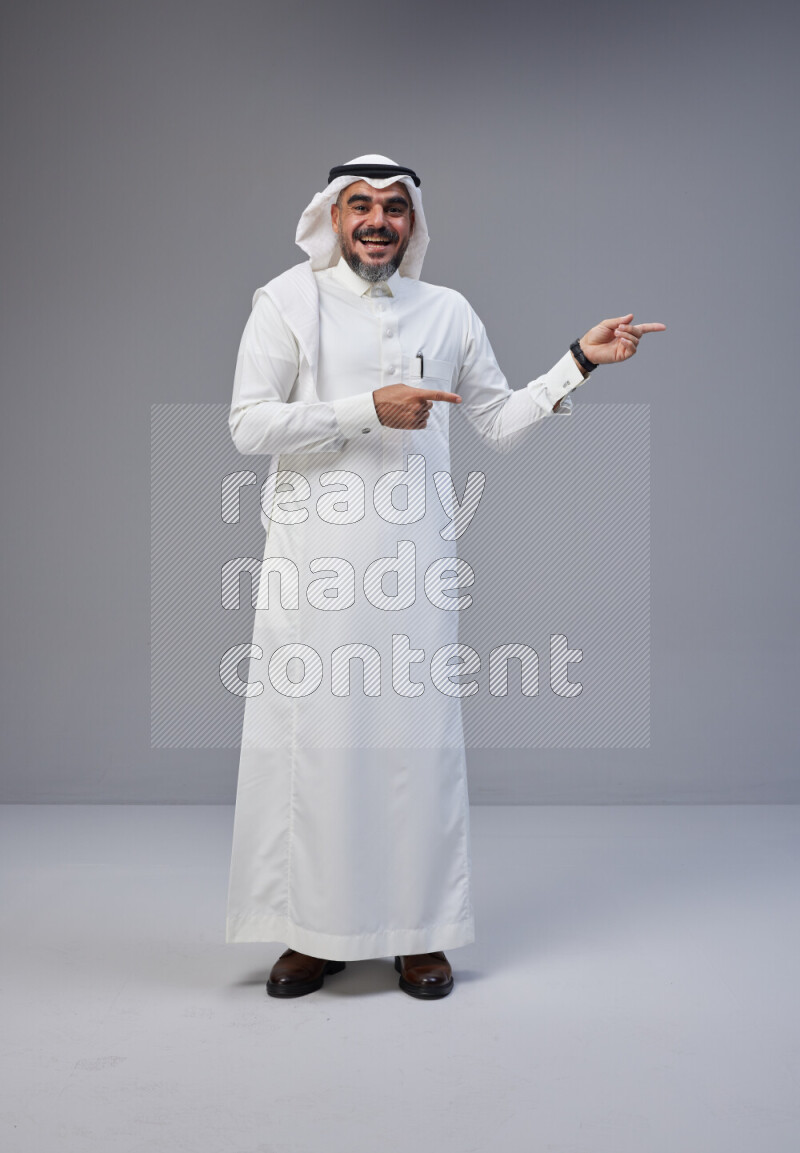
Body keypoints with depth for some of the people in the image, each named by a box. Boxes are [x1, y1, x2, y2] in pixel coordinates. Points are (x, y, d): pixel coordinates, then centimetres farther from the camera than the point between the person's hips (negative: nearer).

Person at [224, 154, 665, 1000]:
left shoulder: (448, 312, 14)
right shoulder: (288, 301, 5)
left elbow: (503, 423, 17)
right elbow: (248, 423, -5)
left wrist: (579, 361, 8)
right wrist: (368, 410, -11)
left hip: (413, 557, 2)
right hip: (313, 555, -2)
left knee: (418, 735, 3)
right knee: (313, 734, 0)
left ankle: (419, 932, 15)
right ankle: (315, 931, 15)